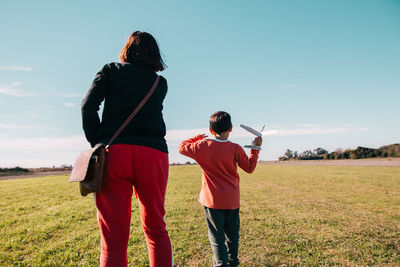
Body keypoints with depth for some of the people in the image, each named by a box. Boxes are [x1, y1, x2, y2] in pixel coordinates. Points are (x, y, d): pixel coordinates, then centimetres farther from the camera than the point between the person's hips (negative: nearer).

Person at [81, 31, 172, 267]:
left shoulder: (111, 70, 15)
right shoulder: (161, 83, 19)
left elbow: (88, 106, 1)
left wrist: (97, 144, 5)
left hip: (113, 151, -1)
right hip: (153, 153, 2)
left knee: (114, 240, 3)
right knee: (156, 229, 16)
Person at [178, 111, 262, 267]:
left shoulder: (203, 146, -9)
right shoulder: (235, 149, -8)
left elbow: (182, 148, 6)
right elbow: (249, 168, 3)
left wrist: (197, 137, 17)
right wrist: (255, 149, 11)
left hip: (213, 201, -2)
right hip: (232, 201, 2)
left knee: (217, 236, 4)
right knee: (232, 235, 20)